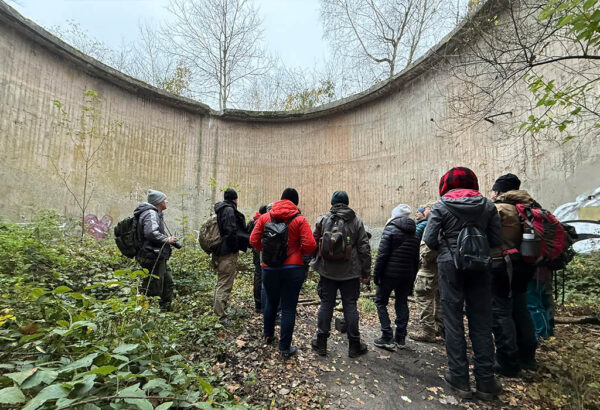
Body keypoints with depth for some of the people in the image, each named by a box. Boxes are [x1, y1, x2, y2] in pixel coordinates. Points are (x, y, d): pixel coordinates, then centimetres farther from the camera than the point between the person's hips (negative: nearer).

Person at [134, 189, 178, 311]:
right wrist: (167, 240, -17)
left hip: (159, 257, 11)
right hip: (153, 257, -11)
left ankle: (166, 309, 30)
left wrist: (169, 239, 11)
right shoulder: (151, 214, -15)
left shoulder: (155, 214, 19)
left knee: (168, 283, 19)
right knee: (153, 288, -6)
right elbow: (151, 233, -29)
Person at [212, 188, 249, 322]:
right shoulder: (229, 210, -15)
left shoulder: (220, 210, 15)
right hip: (228, 252, -10)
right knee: (225, 285, -4)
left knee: (220, 282, 21)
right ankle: (220, 317, 0)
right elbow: (231, 232, -22)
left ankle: (217, 310, 33)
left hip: (219, 252, 10)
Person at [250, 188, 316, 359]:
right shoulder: (299, 219, -7)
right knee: (289, 308, 7)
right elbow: (310, 245, -14)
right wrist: (299, 252, 6)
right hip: (293, 268, -3)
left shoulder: (265, 217, 1)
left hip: (269, 268, 3)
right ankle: (285, 348, 14)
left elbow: (254, 241, -1)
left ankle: (268, 335, 41)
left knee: (271, 302, 23)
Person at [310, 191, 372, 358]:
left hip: (327, 271, 1)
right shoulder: (356, 221, -2)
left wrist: (314, 262, 17)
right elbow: (364, 248, -2)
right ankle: (354, 345, 19)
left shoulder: (322, 219, -2)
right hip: (350, 272, 0)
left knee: (326, 305, 10)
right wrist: (366, 272, 4)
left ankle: (321, 343, 20)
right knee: (350, 306, 9)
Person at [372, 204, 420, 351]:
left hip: (390, 273, -6)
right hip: (407, 275, 6)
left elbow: (382, 254, -15)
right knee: (402, 303, 15)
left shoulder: (390, 229, -9)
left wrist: (376, 273, -10)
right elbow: (416, 259, 13)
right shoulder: (414, 234, 10)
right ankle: (400, 338, 20)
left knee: (380, 301, 6)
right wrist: (412, 278, 19)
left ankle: (387, 337, 3)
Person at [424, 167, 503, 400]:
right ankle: (485, 382, 22)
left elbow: (429, 239, -9)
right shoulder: (487, 205, 4)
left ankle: (460, 380, 16)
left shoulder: (441, 207, -4)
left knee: (453, 322, 7)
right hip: (479, 266, 3)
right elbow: (496, 240, 2)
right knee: (481, 323, 12)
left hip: (450, 266, -3)